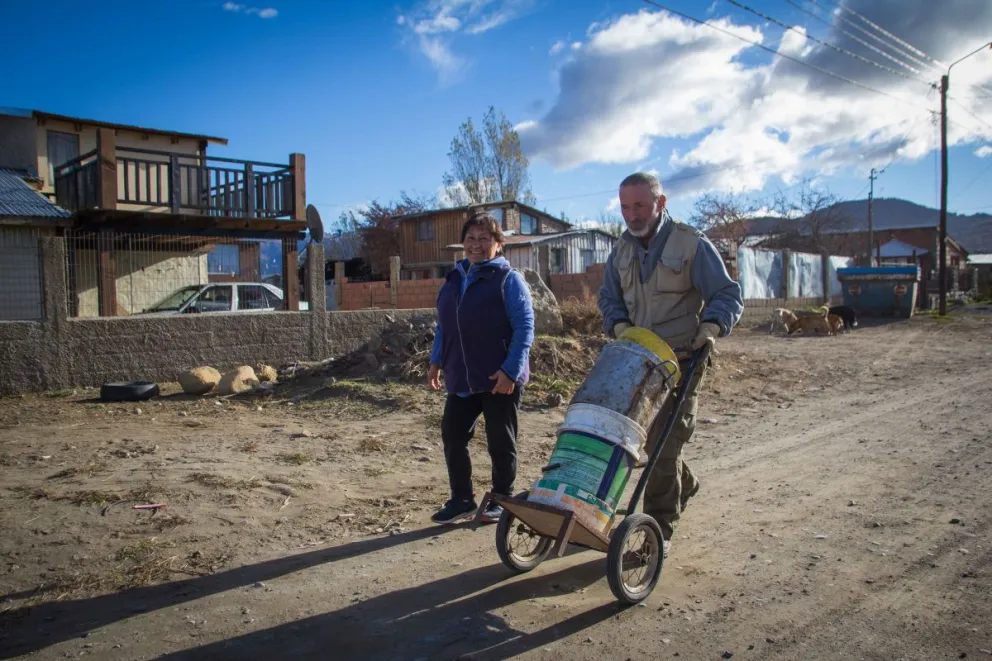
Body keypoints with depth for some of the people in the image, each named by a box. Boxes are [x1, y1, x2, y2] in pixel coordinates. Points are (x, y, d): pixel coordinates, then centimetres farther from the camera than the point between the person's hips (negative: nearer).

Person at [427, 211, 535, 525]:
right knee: (452, 435, 8)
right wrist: (436, 360, 14)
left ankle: (501, 501, 23)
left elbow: (525, 327, -13)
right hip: (461, 379, 6)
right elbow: (443, 324, 21)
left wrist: (510, 370, -20)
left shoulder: (509, 279, -6)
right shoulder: (454, 278, 13)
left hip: (499, 379, -6)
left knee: (500, 442, 6)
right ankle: (461, 499, 24)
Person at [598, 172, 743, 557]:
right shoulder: (622, 251, 8)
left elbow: (728, 295, -7)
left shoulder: (692, 245, -8)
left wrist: (710, 326, -26)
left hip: (680, 362, -6)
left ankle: (659, 529, 3)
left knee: (665, 441, -8)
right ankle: (683, 486, 44)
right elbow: (609, 297, 14)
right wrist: (620, 325, -7)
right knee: (650, 437, 15)